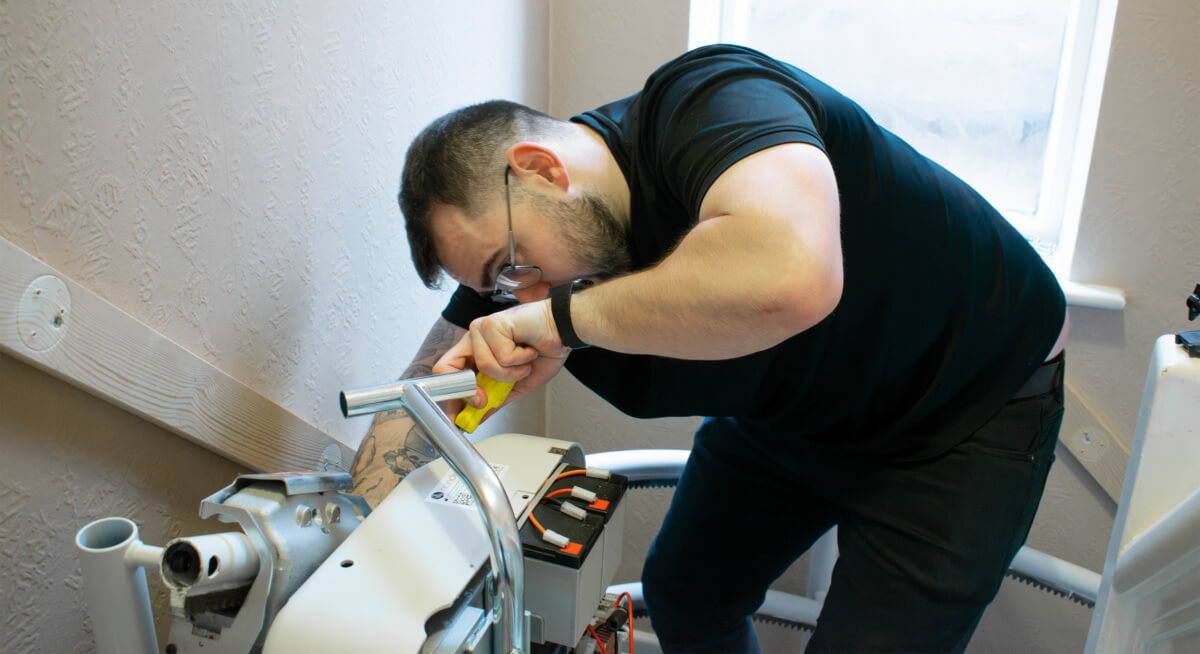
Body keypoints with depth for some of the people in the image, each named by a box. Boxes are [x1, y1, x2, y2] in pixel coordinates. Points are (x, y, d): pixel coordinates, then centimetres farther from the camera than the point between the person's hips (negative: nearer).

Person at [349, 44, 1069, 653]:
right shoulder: (518, 266, -13)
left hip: (968, 408, -6)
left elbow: (791, 276, -56)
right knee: (682, 595, 15)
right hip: (790, 409, 7)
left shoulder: (711, 97, -35)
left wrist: (568, 315, -41)